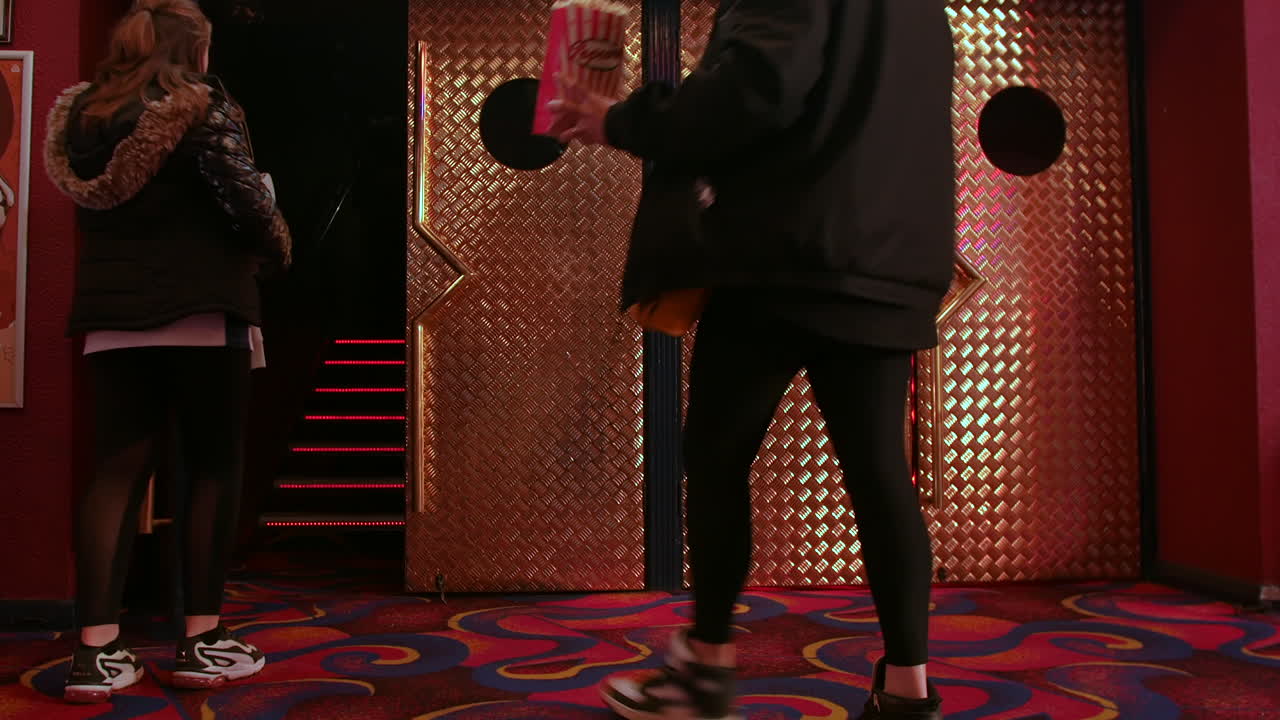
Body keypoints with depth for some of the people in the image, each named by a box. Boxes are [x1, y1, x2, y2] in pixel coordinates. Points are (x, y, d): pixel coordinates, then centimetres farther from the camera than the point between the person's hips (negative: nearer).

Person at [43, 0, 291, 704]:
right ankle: (202, 642, 6)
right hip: (201, 308, -5)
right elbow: (245, 199, -10)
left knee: (117, 468, 4)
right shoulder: (202, 104, -5)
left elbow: (94, 205, 16)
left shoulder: (85, 114, 13)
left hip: (113, 311, 5)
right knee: (212, 469, 2)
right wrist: (278, 245, 6)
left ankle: (95, 651, 2)